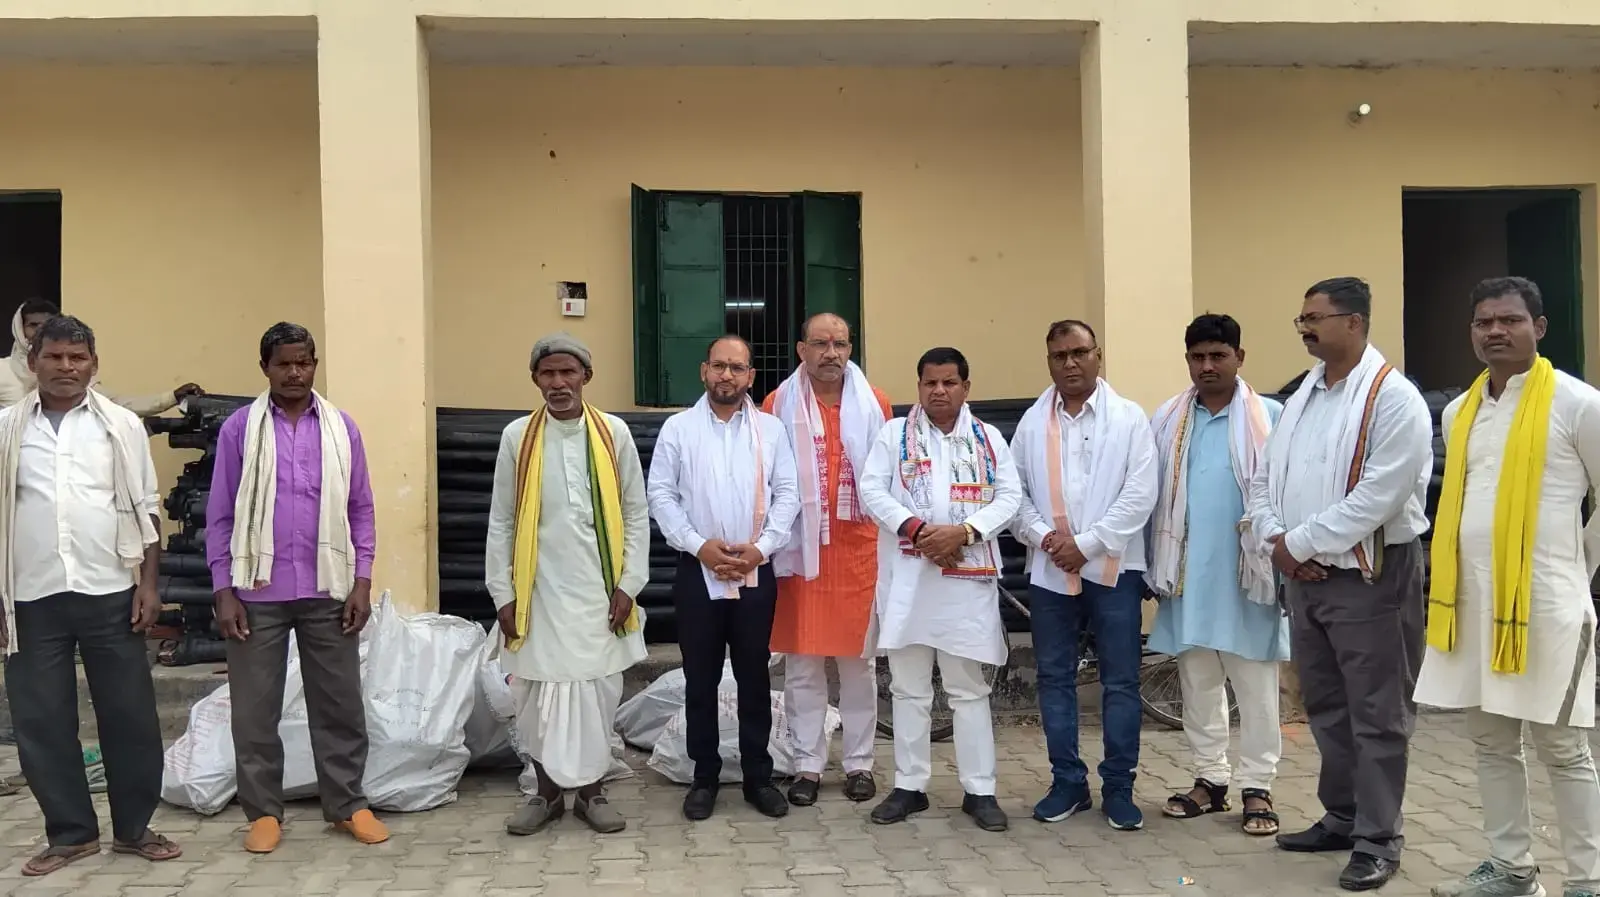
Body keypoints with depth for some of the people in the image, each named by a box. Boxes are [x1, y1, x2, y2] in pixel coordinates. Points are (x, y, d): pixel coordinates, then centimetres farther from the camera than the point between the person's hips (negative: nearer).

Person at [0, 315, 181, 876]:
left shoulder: (122, 426, 4)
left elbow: (145, 510, 5)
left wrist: (148, 585, -2)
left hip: (109, 593, -1)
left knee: (129, 714, 4)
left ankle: (134, 828, 19)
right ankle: (70, 833, 22)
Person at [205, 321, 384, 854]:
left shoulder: (341, 428, 5)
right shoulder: (239, 429, 1)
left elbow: (360, 509, 7)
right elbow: (220, 515, 2)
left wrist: (362, 581, -1)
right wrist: (224, 592, -4)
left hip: (328, 590, 1)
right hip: (258, 593, -1)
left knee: (340, 704, 8)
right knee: (255, 708, 7)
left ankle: (347, 804, 20)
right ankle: (264, 811, 21)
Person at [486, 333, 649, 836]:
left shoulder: (614, 433, -1)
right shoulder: (517, 436, -1)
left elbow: (636, 513, 2)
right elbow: (501, 522, 2)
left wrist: (629, 584, -3)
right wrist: (503, 594, -1)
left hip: (599, 591, 0)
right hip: (540, 591, 0)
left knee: (597, 691, 7)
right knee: (538, 695, 7)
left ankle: (591, 792, 23)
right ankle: (547, 794, 25)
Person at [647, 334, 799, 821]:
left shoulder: (771, 429, 5)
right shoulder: (678, 428, 1)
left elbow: (787, 493, 2)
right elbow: (661, 495, -3)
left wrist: (762, 546, -9)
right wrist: (699, 545, -12)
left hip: (756, 571, 1)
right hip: (697, 570, -1)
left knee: (754, 677, 8)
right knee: (701, 679, 7)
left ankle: (758, 776, 19)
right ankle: (704, 777, 19)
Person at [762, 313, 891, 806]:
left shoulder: (874, 403, 3)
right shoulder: (779, 405, 0)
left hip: (859, 548, 1)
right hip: (801, 550, -1)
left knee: (859, 659, 9)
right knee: (802, 662, 6)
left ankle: (859, 763, 20)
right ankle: (807, 765, 17)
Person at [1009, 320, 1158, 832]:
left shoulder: (1129, 418, 0)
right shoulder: (1032, 422, 8)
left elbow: (1140, 495, -7)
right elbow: (1015, 490, 7)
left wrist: (1087, 543, -13)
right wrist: (1042, 536, -10)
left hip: (1113, 567, -2)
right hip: (1049, 569, 3)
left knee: (1120, 681, 3)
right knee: (1055, 678, 8)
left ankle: (1119, 788, 14)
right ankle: (1068, 782, 20)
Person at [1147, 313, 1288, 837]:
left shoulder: (1270, 417, -5)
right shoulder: (1167, 420, 6)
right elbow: (1152, 495, 6)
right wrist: (1154, 567, 4)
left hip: (1246, 575, -4)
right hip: (1188, 577, 4)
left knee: (1255, 689, 5)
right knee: (1197, 686, 13)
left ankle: (1257, 788, 15)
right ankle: (1210, 779, 25)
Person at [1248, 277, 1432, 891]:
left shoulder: (1393, 398, -13)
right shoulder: (1301, 398, 12)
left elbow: (1378, 498, -21)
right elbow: (1264, 480, 12)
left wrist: (1298, 543, -15)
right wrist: (1277, 540, -6)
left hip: (1370, 578, -8)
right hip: (1305, 578, 8)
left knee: (1376, 716, 2)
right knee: (1326, 708, 17)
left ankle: (1377, 840, 13)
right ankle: (1341, 818, 31)